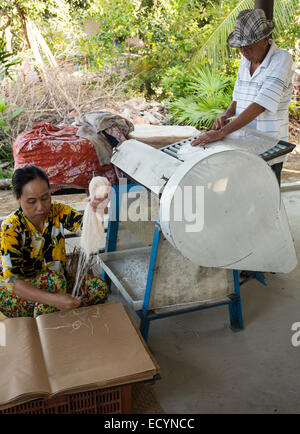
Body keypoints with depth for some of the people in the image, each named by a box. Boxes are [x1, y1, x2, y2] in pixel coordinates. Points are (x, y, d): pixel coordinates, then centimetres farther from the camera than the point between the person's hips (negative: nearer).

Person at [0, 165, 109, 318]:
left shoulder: (58, 212, -9)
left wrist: (95, 210, -51)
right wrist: (54, 300, -43)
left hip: (60, 283, 4)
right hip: (23, 290, -4)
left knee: (100, 288, -17)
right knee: (54, 280, -34)